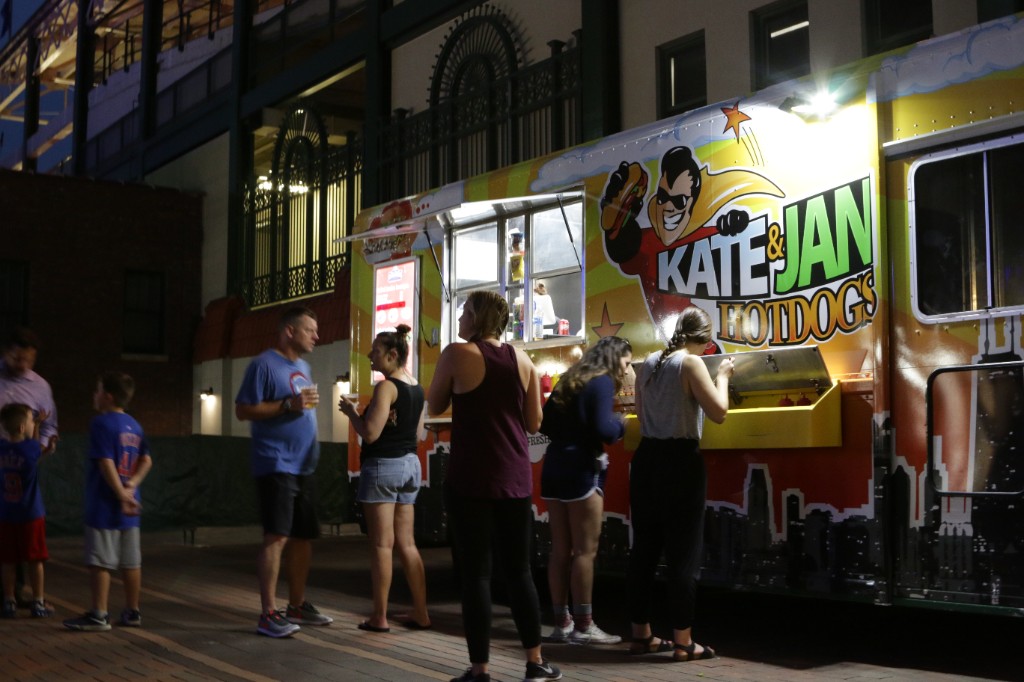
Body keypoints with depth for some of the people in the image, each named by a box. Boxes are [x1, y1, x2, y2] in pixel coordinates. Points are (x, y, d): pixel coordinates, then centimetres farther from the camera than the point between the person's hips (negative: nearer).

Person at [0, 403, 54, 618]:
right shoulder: (32, 448, -14)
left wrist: (36, 424, 11)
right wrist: (37, 426, 11)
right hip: (31, 514, -3)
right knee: (35, 560, 7)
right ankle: (38, 603, 12)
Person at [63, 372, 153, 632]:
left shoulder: (101, 423, -12)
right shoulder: (134, 425, 11)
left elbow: (106, 463, -19)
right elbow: (146, 461, 9)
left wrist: (122, 495, -18)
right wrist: (131, 485, -3)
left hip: (105, 505, -7)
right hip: (128, 506, 8)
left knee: (100, 561, -2)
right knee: (131, 561, 10)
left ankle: (99, 615, 1)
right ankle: (132, 612, 16)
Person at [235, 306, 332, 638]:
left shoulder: (303, 367, 17)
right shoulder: (264, 364, -9)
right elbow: (243, 410, -14)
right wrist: (289, 404, -20)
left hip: (303, 466, 9)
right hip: (275, 465, -9)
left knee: (304, 537, 11)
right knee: (276, 537, -12)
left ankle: (297, 606, 21)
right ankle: (268, 614, -9)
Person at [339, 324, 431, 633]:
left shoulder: (386, 387, -14)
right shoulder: (417, 388, 10)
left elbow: (370, 433, -20)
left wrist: (350, 411, -4)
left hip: (383, 466, -8)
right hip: (410, 465, 8)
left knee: (382, 544, -2)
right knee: (406, 543, 12)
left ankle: (380, 617, 4)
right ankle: (421, 614, 13)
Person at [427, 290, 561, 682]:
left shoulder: (457, 354, -6)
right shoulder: (522, 359, 6)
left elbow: (434, 407, 5)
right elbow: (533, 423, 9)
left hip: (471, 480, -4)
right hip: (515, 479, 4)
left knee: (475, 574, 0)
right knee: (519, 570, 13)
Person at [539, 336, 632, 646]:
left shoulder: (569, 381, 16)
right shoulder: (603, 382, -7)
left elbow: (545, 425, 16)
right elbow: (605, 430, -18)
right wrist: (621, 423, 1)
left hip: (554, 467, 8)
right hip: (581, 470, -8)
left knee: (560, 549, 10)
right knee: (585, 550, -3)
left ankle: (562, 623, 14)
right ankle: (583, 626, -1)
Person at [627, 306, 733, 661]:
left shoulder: (648, 364, 10)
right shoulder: (691, 363, -11)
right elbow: (718, 412, -15)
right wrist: (722, 376, -1)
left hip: (647, 458, 7)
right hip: (680, 460, -7)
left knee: (644, 548, 11)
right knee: (683, 552, 0)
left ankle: (641, 634, 19)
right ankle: (682, 641, 3)